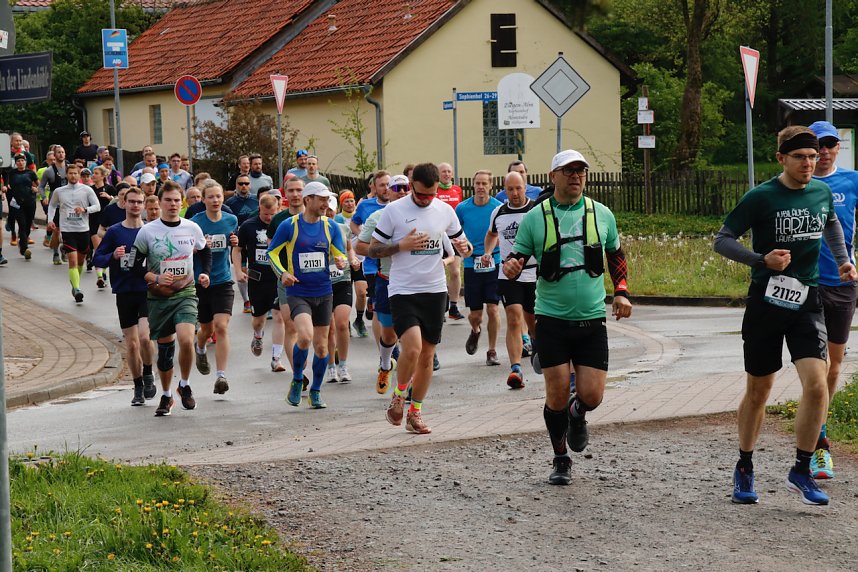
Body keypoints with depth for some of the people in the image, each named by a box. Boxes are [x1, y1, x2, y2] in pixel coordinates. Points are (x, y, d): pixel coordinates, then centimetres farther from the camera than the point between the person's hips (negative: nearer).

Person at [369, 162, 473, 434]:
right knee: (412, 348, -21)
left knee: (427, 355, 7)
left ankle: (415, 413, 19)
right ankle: (399, 395, 6)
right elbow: (373, 249, -1)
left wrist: (465, 247, -6)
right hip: (403, 291, -4)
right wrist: (402, 245, -16)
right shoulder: (394, 211, -5)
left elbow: (462, 243, 18)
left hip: (435, 290, 4)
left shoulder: (445, 210, 7)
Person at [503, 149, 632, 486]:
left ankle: (577, 415, 33)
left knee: (591, 395, -5)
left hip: (592, 320, 2)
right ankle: (561, 460, 18)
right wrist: (511, 267, -20)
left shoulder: (601, 214, 6)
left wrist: (621, 292, 9)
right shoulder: (535, 217, 0)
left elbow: (616, 254, 20)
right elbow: (518, 256, 4)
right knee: (557, 395, -3)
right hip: (552, 319, -1)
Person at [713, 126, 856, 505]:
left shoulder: (822, 192, 4)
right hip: (766, 300, -3)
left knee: (816, 385, -14)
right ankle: (744, 470, 28)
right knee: (758, 392, 9)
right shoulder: (761, 197, -10)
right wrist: (762, 260, -20)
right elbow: (722, 240, -7)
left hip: (807, 300, 3)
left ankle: (801, 471, 0)